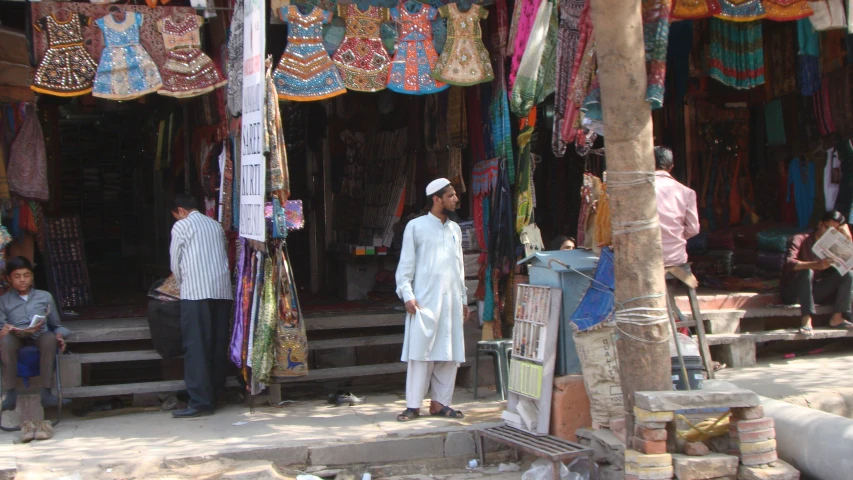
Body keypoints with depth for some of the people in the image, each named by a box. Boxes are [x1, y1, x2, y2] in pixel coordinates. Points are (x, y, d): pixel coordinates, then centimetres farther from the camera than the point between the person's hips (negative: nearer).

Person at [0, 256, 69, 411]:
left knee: (50, 338, -37)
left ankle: (46, 391, -34)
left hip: (40, 337, 1)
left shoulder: (45, 296, 16)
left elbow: (56, 325, 15)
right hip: (16, 339, 0)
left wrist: (59, 336, -8)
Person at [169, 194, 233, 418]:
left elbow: (175, 264, 4)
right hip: (222, 292, 6)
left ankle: (199, 401, -8)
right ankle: (215, 395, 13)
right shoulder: (216, 225, 18)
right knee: (218, 346, 8)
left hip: (196, 292, -6)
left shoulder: (181, 227, 3)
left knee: (196, 347, -5)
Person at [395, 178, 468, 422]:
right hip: (425, 301, -5)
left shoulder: (455, 229, 16)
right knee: (420, 352, -7)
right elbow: (405, 265, -2)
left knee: (449, 354, 4)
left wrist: (463, 298, 18)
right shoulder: (416, 226, 0)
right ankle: (413, 405, -1)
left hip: (451, 301, 5)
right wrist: (407, 295, -11)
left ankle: (440, 403, 12)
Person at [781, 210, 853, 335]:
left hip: (814, 292, 5)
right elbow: (789, 263, -29)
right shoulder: (801, 239, -10)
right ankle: (806, 320, -37)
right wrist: (817, 265, -43)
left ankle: (837, 318, -17)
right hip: (792, 292, -5)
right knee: (806, 272, -35)